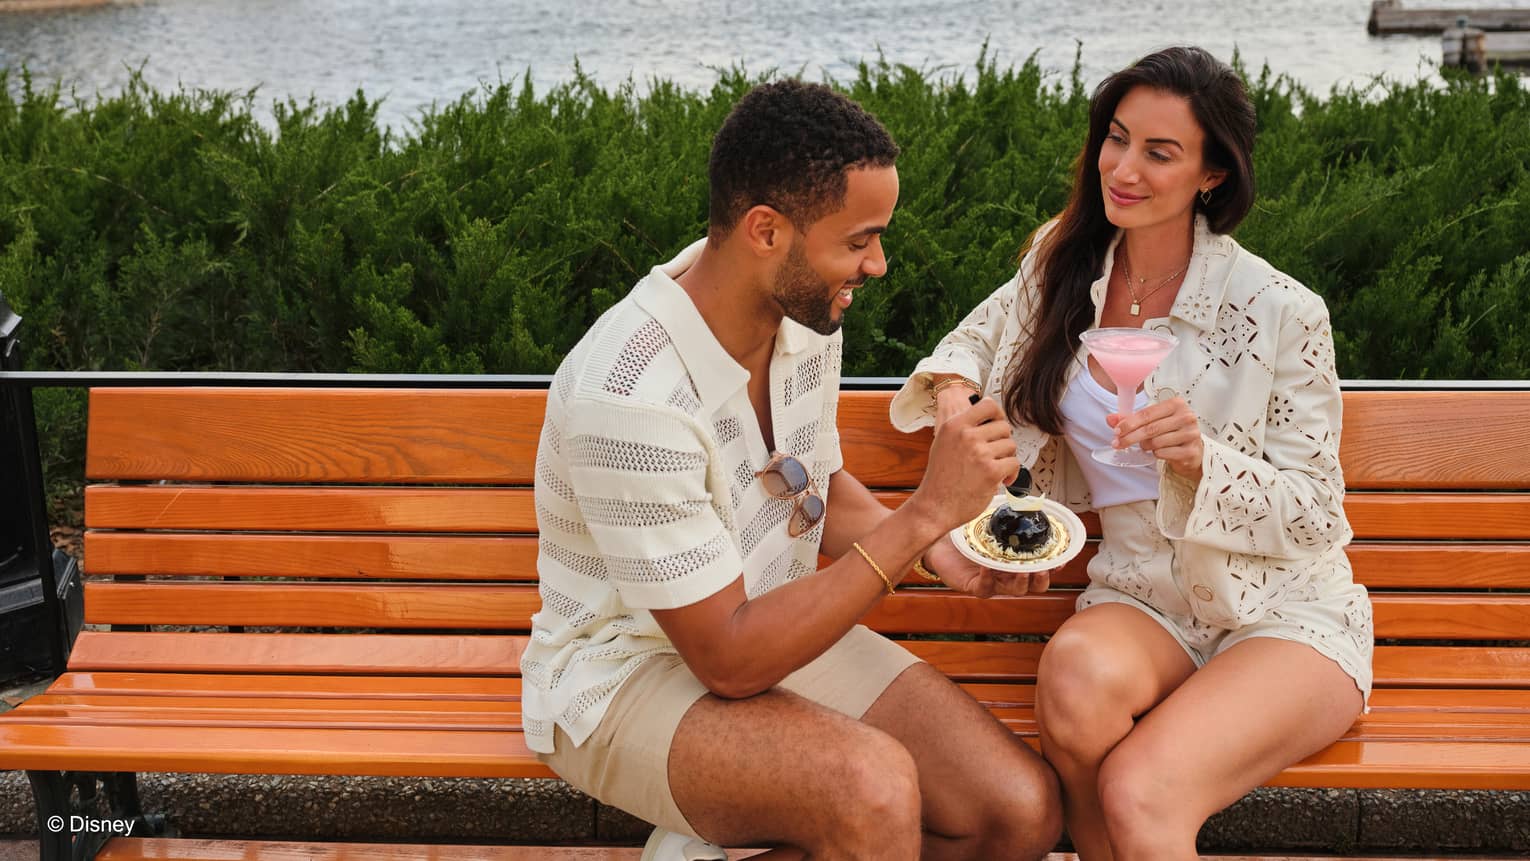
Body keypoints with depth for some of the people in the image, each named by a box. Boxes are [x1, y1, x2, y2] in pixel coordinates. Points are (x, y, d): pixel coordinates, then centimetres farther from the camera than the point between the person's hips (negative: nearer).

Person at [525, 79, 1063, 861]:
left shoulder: (804, 313, -4)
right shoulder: (629, 395, -29)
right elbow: (730, 659, -27)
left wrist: (937, 549, -5)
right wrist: (923, 515, -28)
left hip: (773, 627, 8)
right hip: (628, 672, -8)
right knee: (875, 786, -36)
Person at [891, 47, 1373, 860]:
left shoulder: (1280, 312, -11)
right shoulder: (1063, 264, 3)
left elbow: (1316, 514, -6)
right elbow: (981, 331, 24)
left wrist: (1203, 460, -25)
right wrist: (954, 381, 1)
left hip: (1283, 611, -4)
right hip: (1141, 600, 4)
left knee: (1140, 796, -32)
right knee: (1075, 674, -34)